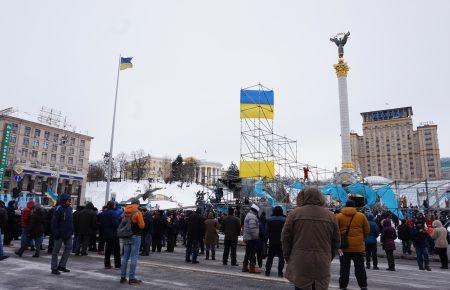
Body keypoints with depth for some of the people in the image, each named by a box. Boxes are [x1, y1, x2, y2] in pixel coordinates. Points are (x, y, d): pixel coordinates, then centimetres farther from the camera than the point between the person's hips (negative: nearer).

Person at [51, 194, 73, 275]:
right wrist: (55, 233, -18)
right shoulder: (59, 209, -15)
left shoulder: (69, 208, 9)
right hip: (60, 233, -8)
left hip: (68, 233, 8)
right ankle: (54, 268, 13)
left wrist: (71, 230, 13)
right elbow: (54, 222, -16)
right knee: (56, 250, 4)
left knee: (69, 247, 9)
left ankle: (61, 266, 18)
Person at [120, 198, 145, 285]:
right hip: (135, 237, -6)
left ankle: (123, 277, 18)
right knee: (134, 257, -1)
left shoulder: (125, 212, 6)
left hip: (126, 237, 6)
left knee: (125, 256, 13)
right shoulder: (138, 213, -11)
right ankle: (131, 278, 1)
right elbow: (142, 226, -12)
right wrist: (142, 222, 7)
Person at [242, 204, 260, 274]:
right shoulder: (252, 216, -16)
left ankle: (245, 267, 21)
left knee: (248, 253, 15)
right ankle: (252, 268, 0)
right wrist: (255, 236, -19)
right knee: (252, 253, -4)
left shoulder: (248, 215, 19)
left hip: (247, 238, 10)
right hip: (252, 238, -10)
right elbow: (252, 228, -24)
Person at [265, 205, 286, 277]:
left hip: (272, 241, 2)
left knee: (270, 257, 11)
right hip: (281, 242, -2)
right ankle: (280, 272, 4)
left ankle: (267, 271, 12)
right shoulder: (284, 220, -7)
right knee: (281, 257, 5)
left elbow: (267, 231, 1)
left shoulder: (269, 220, -1)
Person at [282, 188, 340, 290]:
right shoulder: (330, 215, 6)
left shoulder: (294, 213, -3)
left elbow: (285, 238, -1)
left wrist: (287, 257, 10)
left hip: (300, 263, -2)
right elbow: (336, 240, 11)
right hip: (322, 265, 2)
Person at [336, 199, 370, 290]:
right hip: (358, 246, 0)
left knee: (344, 267, 8)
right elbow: (367, 230, 5)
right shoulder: (361, 216, 0)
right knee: (360, 267, 13)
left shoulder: (338, 216, -4)